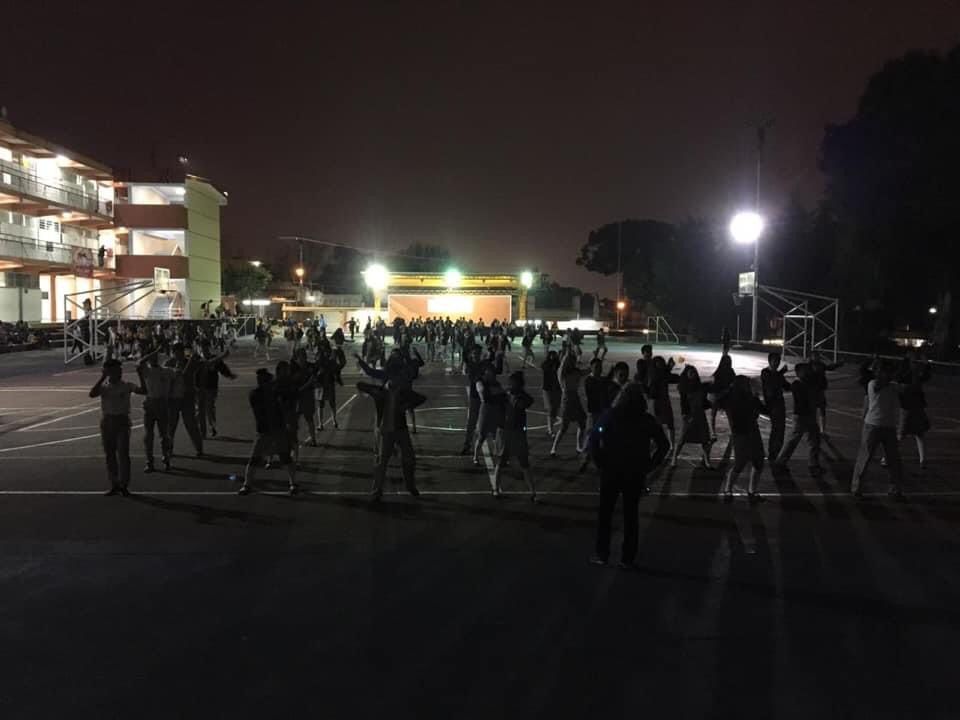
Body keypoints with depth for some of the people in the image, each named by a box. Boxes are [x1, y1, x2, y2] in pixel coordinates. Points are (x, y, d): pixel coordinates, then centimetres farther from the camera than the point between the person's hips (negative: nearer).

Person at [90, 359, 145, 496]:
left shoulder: (127, 386, 1)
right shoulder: (103, 387, 3)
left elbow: (143, 391, -13)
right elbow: (92, 394, -17)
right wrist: (102, 377, -16)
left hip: (122, 421, -2)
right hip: (107, 421, 2)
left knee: (123, 453, -5)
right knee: (110, 454, 7)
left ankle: (124, 485, 2)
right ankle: (114, 484, 16)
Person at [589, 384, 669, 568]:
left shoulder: (610, 416, -5)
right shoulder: (648, 420, -1)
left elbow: (593, 440, -12)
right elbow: (664, 445, 0)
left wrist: (600, 463, -3)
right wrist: (649, 466, 3)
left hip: (610, 471, -1)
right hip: (636, 474, 1)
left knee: (604, 512, 12)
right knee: (631, 515, 11)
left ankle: (601, 554, 15)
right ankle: (628, 558, 15)